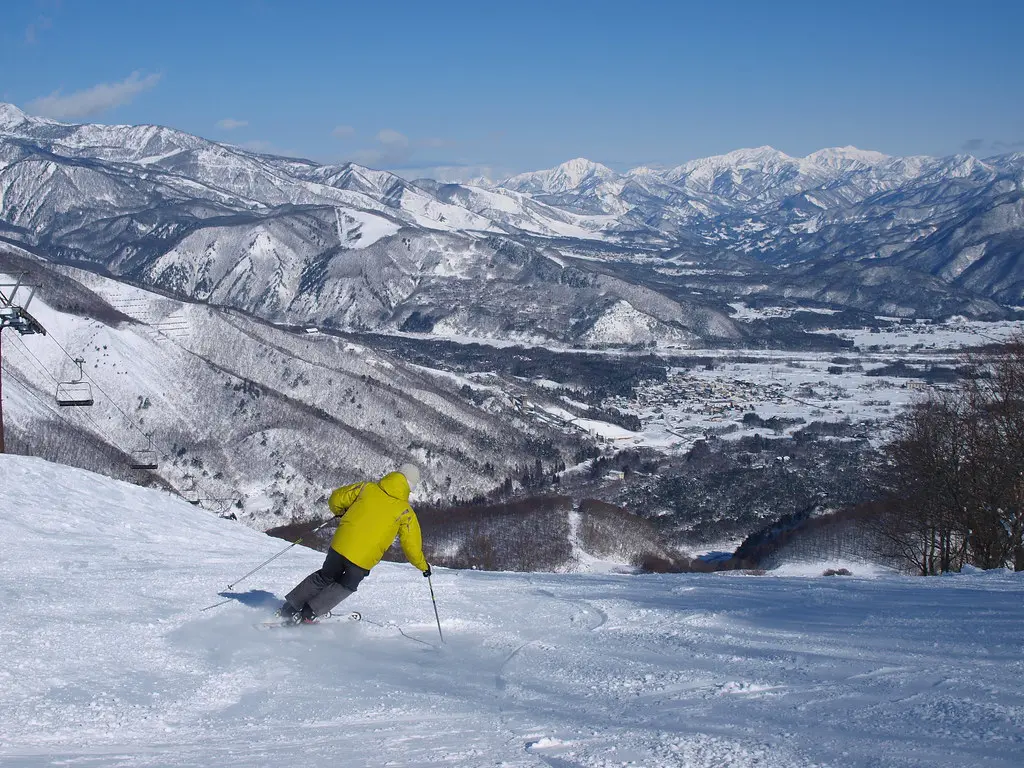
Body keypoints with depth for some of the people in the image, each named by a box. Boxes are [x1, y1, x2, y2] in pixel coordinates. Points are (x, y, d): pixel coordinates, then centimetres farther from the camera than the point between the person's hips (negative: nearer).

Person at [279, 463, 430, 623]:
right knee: (346, 586, 25)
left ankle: (290, 608, 31)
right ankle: (308, 613, 18)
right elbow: (411, 544, 2)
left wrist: (340, 512, 32)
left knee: (325, 578, 27)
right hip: (363, 560, -2)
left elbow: (336, 499, 11)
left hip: (340, 545, 2)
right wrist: (423, 565, 18)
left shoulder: (367, 488, 4)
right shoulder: (405, 512, -2)